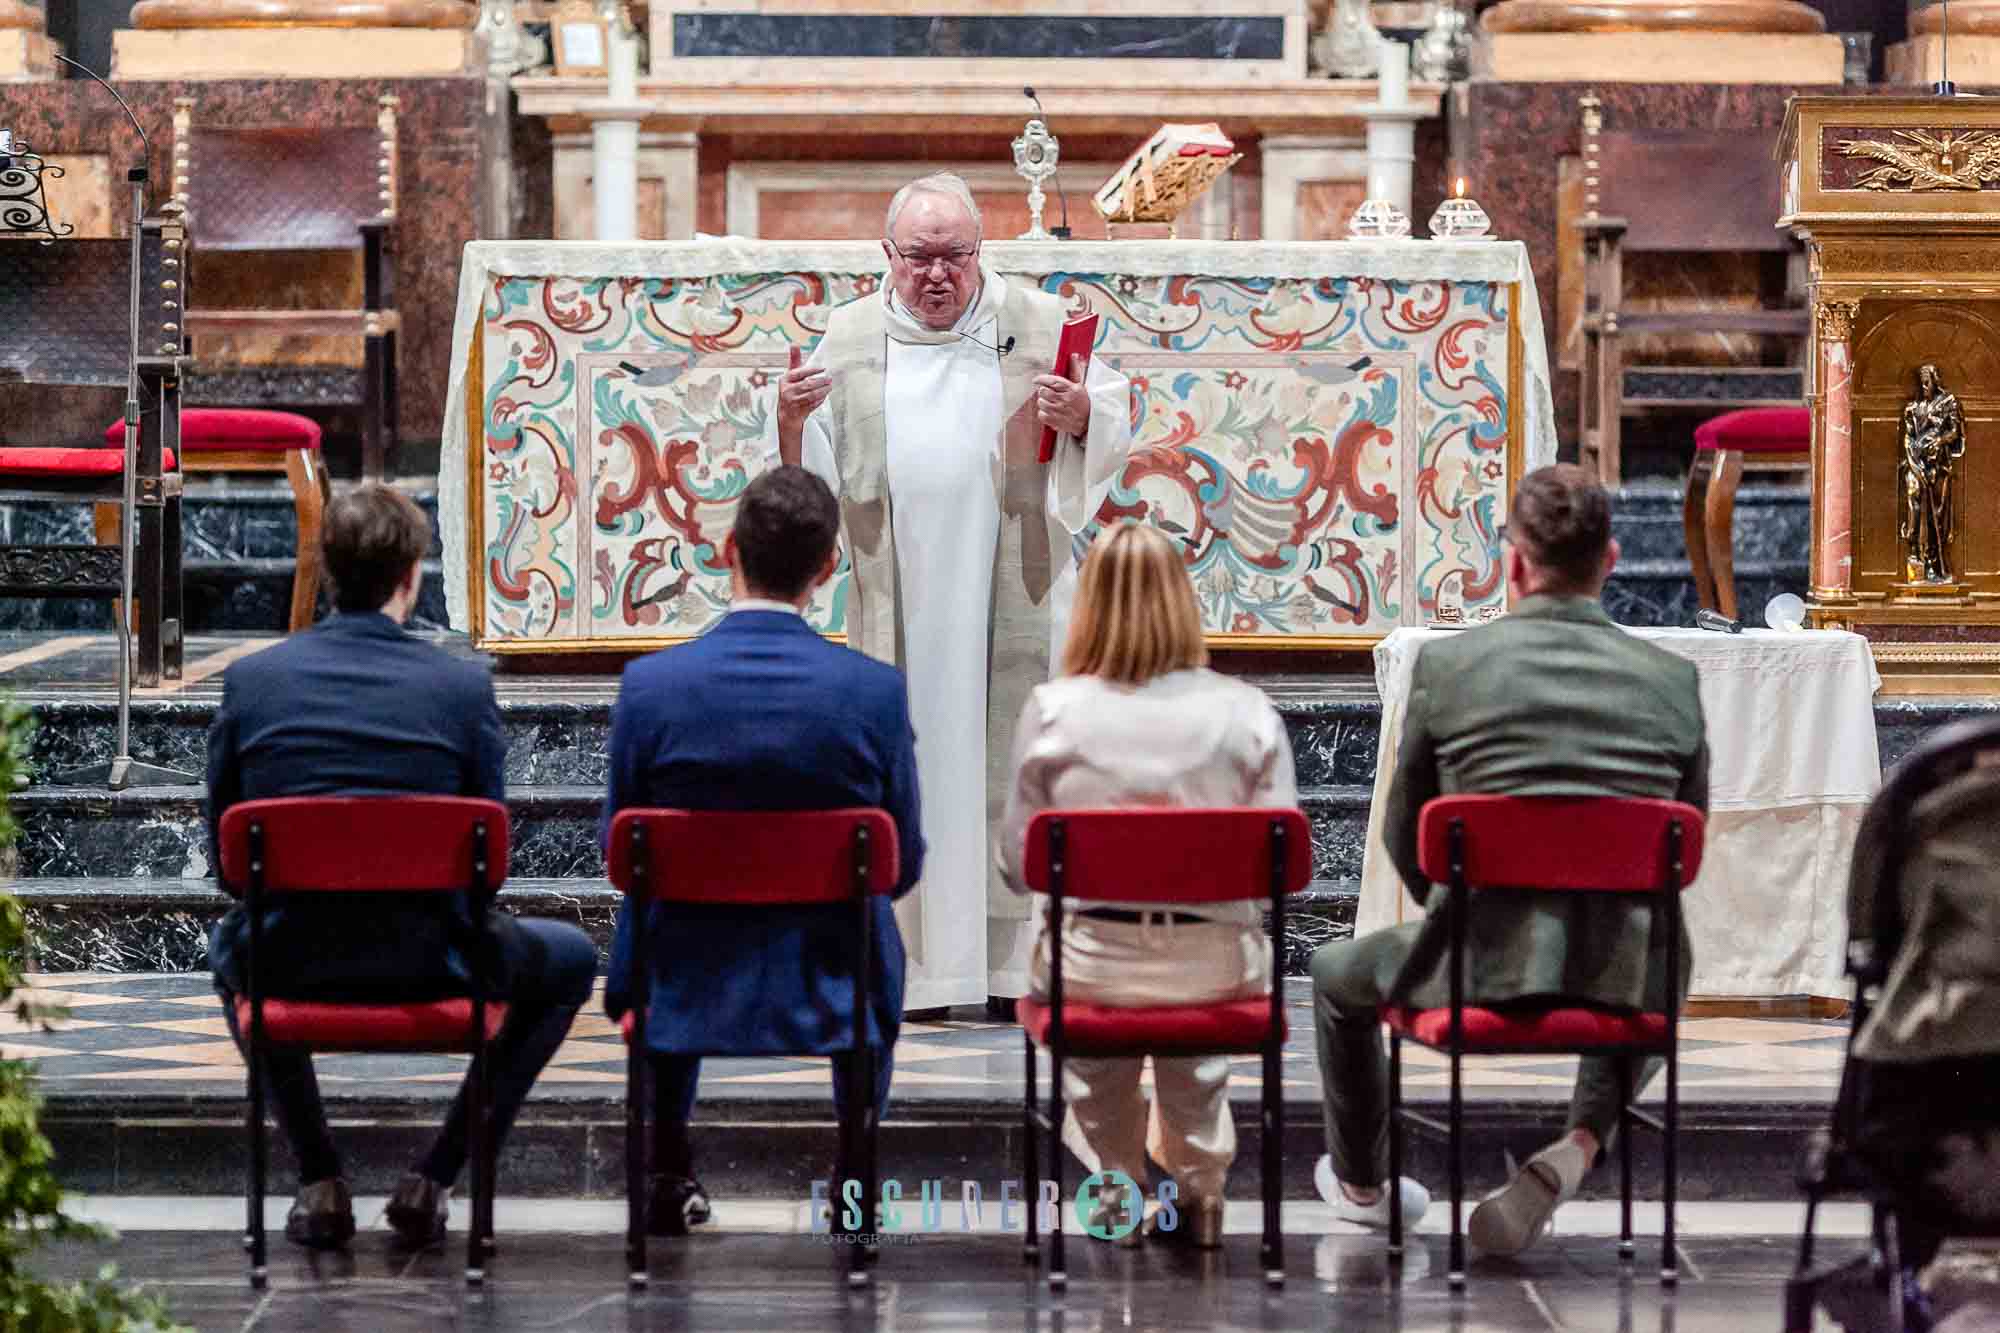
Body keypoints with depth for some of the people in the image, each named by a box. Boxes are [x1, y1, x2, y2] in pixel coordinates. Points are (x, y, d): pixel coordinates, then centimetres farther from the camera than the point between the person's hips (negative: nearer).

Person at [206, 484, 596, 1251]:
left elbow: (223, 851, 4)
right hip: (429, 965, -2)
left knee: (231, 946, 40)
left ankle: (319, 1181, 28)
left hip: (289, 961, 2)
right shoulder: (462, 687, -8)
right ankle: (434, 1180, 17)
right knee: (571, 960, 28)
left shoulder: (252, 679, -3)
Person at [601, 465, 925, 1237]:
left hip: (689, 993, 0)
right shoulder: (874, 691, -15)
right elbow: (901, 868, -4)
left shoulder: (650, 684, -14)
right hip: (826, 992, 0)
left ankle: (668, 1175, 38)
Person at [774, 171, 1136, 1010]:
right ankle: (915, 968, 3)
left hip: (1010, 596, -1)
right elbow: (810, 469, 12)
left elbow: (1115, 428, 7)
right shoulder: (849, 337, 9)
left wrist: (1080, 416, -15)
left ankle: (1016, 964, 1)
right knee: (909, 772, 0)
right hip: (898, 605, 1)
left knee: (1010, 769, -3)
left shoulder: (1038, 324, 5)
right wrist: (793, 420, -9)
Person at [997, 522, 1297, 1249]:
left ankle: (1118, 1187, 45)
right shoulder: (1246, 713, -10)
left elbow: (1017, 866, -5)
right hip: (1215, 967, 1)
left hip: (1094, 963, -1)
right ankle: (1199, 1183, 50)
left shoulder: (1053, 711, -12)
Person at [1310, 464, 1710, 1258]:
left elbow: (1404, 838, 8)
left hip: (1484, 971, -2)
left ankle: (1362, 1185, 49)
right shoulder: (1672, 680, 2)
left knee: (1336, 975, 31)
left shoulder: (1447, 664, -3)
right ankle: (1580, 1143, 16)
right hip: (1622, 982, 2)